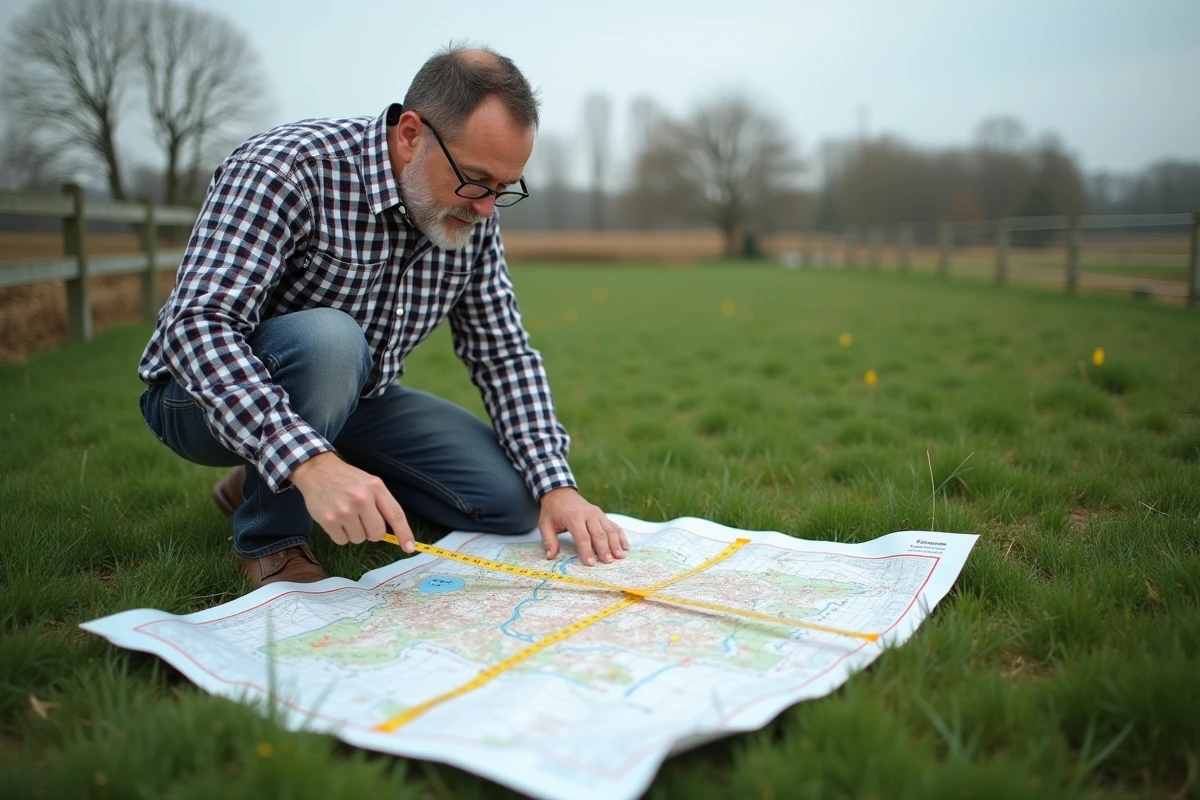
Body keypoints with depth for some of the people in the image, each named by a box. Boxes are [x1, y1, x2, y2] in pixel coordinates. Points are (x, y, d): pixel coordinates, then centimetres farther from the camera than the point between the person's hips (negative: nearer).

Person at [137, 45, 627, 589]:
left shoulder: (473, 217, -7)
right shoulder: (286, 170, -26)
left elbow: (503, 353, -3)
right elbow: (196, 326, -35)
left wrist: (556, 485, -16)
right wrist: (311, 462, -49)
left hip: (349, 400, 7)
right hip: (208, 396, -6)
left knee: (513, 499, -6)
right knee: (328, 339, -38)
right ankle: (269, 539, -11)